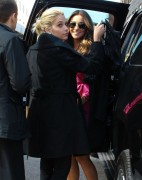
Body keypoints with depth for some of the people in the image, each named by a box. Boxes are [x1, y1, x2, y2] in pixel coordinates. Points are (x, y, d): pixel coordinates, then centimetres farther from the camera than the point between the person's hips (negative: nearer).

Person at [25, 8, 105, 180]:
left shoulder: (33, 50, 12)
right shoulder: (58, 49, -15)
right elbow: (93, 66, -16)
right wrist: (97, 39, -8)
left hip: (40, 111, 9)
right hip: (60, 112, -9)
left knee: (47, 161, 17)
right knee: (62, 163, -1)